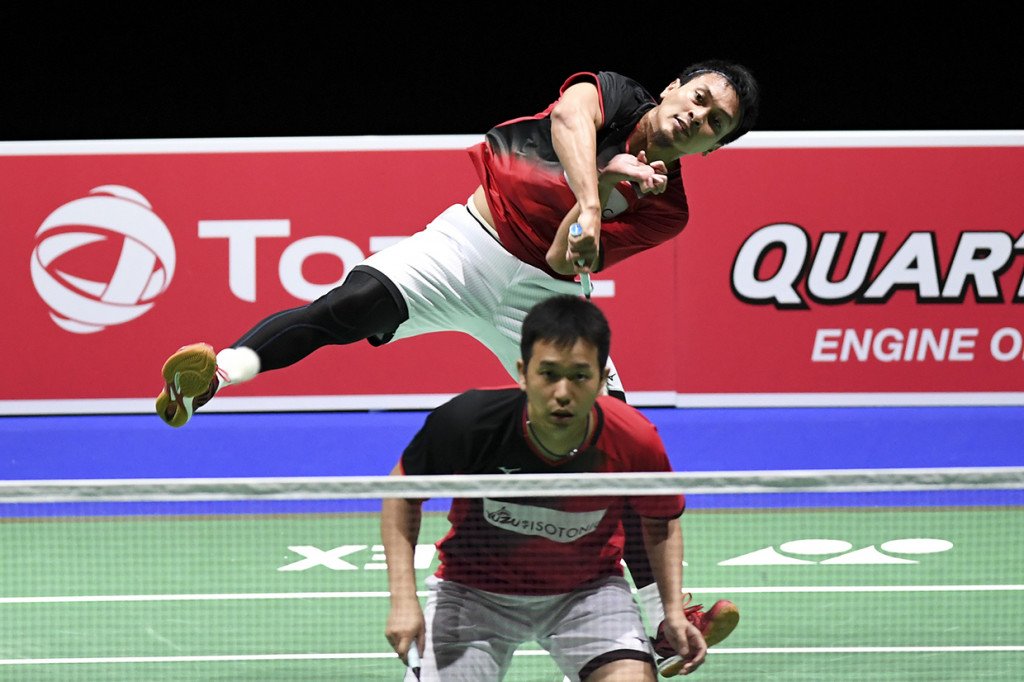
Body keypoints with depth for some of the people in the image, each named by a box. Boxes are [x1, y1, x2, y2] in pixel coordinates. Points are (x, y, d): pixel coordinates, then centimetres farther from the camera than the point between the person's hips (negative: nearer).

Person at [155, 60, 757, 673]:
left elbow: (566, 261, -12)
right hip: (467, 245, -2)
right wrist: (590, 201, -43)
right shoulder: (615, 94, -1)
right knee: (353, 305, -31)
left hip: (538, 295, 2)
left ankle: (665, 613, 2)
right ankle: (216, 373, -45)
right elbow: (570, 118, -27)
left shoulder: (665, 211, 1)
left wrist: (611, 188, -27)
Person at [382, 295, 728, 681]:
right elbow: (404, 492, -10)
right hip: (474, 590, -1)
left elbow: (661, 521, -1)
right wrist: (404, 600, -18)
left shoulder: (636, 443, -24)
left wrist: (673, 610, -13)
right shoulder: (467, 422, -28)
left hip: (587, 592, 1)